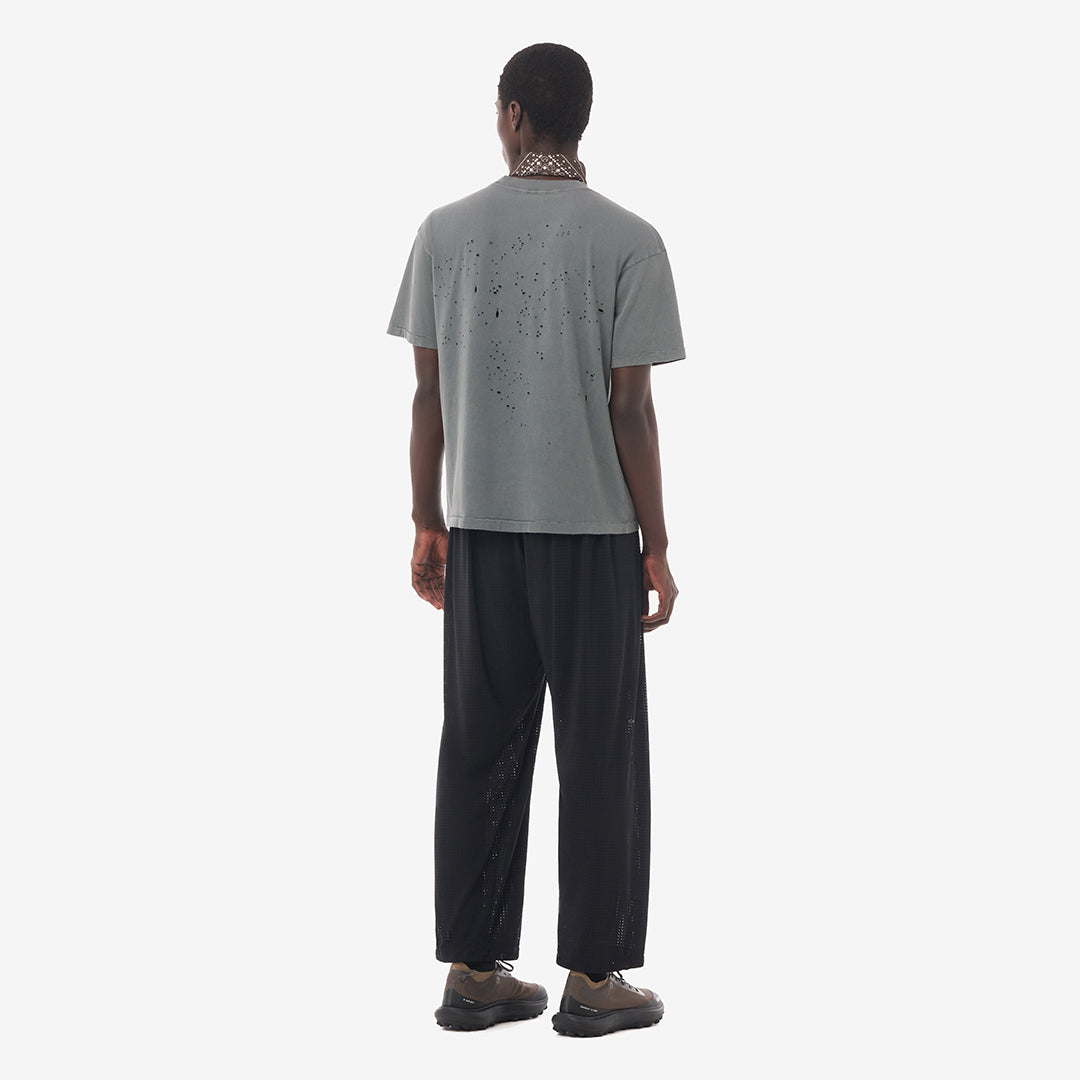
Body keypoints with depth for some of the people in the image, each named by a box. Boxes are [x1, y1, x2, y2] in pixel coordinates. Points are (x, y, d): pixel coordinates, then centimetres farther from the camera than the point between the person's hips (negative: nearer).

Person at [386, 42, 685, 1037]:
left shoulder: (446, 232, 1)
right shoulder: (626, 240, -9)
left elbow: (428, 395, 3)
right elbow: (630, 408, -10)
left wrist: (428, 525, 12)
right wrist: (656, 547, -3)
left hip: (481, 526, 3)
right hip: (592, 527, -3)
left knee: (482, 748, 9)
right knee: (600, 751, 4)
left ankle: (474, 971, 13)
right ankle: (593, 978, 8)